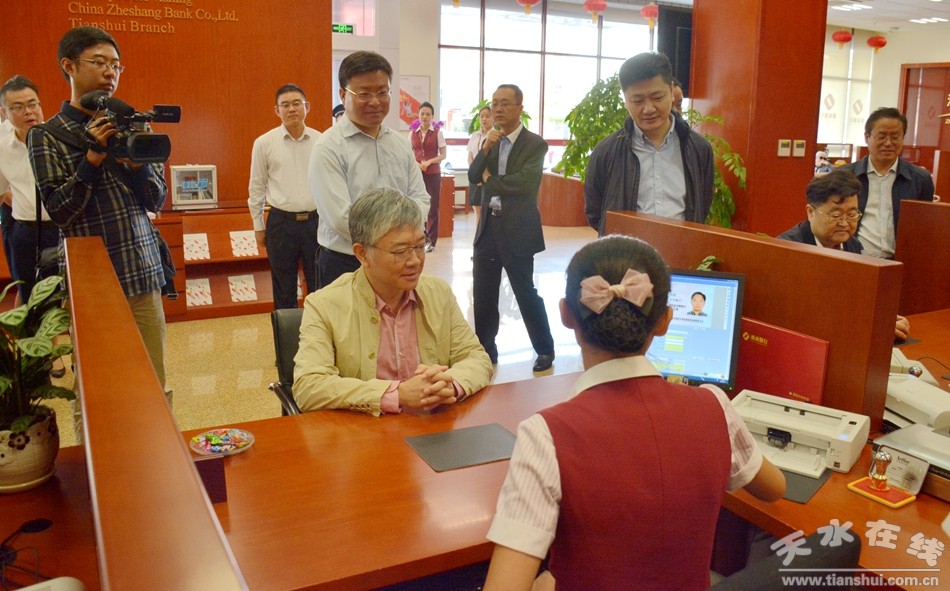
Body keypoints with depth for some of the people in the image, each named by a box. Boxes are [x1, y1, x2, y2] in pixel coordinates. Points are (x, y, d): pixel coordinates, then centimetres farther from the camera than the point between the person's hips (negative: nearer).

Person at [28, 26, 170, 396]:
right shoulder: (47, 136, 0)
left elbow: (157, 201, 8)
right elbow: (58, 211, -7)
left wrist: (137, 161, -11)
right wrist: (93, 157, -16)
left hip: (144, 276, 3)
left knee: (156, 389, 7)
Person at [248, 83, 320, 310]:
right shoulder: (264, 143, -1)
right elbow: (256, 188, 6)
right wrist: (259, 227, 6)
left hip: (316, 221, 1)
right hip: (281, 223, -1)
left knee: (320, 287, 8)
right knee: (284, 290, 10)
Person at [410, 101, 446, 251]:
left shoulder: (437, 132, 0)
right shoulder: (413, 133, 7)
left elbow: (443, 155, -2)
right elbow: (410, 154, 9)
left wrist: (429, 162, -16)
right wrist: (417, 164, -11)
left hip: (433, 174, -2)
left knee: (433, 207, 0)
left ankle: (431, 240, 8)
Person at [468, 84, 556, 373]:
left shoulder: (535, 144, -8)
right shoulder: (490, 141, 11)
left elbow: (523, 183, -21)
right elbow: (473, 177, 2)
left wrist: (490, 179, -6)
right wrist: (485, 148, -13)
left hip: (517, 229, -6)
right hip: (488, 226, 6)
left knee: (526, 292, 2)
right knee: (482, 294, 10)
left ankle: (545, 349, 18)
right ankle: (485, 349, 25)